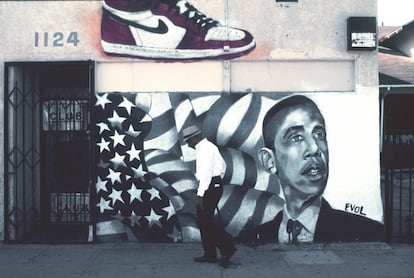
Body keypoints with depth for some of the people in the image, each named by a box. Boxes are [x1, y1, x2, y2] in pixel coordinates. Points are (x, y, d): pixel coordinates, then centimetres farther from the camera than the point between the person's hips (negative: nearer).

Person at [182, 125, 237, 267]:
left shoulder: (205, 149, -14)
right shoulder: (208, 147, 18)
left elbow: (206, 173, -23)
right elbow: (223, 165, 29)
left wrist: (200, 195, -24)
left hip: (209, 188, -11)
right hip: (215, 186, 11)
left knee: (206, 222, -7)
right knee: (202, 221, 12)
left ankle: (228, 248, -2)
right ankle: (210, 255, 16)